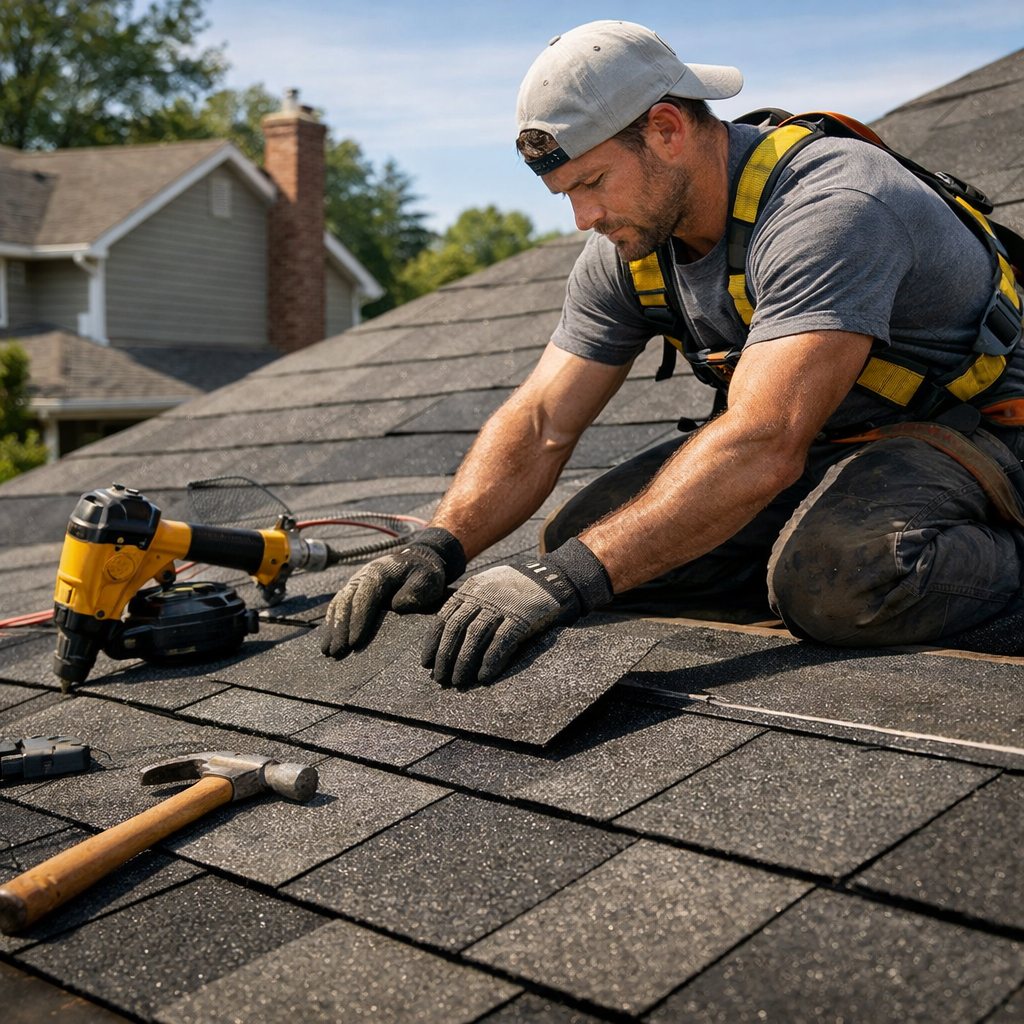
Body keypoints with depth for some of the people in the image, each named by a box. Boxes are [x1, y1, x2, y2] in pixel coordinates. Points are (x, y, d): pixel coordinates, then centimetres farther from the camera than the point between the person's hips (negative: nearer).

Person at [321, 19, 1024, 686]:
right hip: (824, 442, 8)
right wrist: (440, 547, -25)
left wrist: (572, 576, -49)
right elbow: (539, 424, -8)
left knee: (835, 573, -40)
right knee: (583, 535, -9)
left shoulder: (830, 208, -30)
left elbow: (762, 448, -43)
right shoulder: (626, 252, -5)